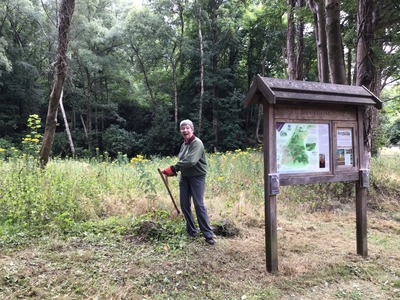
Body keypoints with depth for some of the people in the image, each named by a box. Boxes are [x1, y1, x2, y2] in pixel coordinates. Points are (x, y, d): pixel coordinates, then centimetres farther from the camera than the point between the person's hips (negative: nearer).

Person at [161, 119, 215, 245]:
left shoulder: (197, 143, -16)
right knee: (184, 204, 9)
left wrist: (173, 168, -25)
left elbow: (190, 161, -29)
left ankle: (208, 234, 3)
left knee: (199, 205, -8)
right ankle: (191, 231, 24)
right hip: (184, 177, 8)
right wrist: (174, 170, -2)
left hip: (197, 177, -8)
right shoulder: (184, 144, 10)